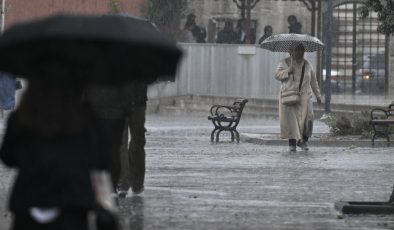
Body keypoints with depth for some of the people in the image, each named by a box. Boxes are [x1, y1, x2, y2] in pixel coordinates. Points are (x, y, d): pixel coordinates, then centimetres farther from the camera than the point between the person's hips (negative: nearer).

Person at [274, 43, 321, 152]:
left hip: (304, 96, 2)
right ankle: (292, 142, 0)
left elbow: (313, 81, 18)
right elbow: (277, 75, -3)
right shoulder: (284, 63, 5)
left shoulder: (307, 65, 13)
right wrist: (287, 71, -18)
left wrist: (318, 95, 16)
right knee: (290, 119, -8)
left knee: (307, 117, -11)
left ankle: (303, 140, 4)